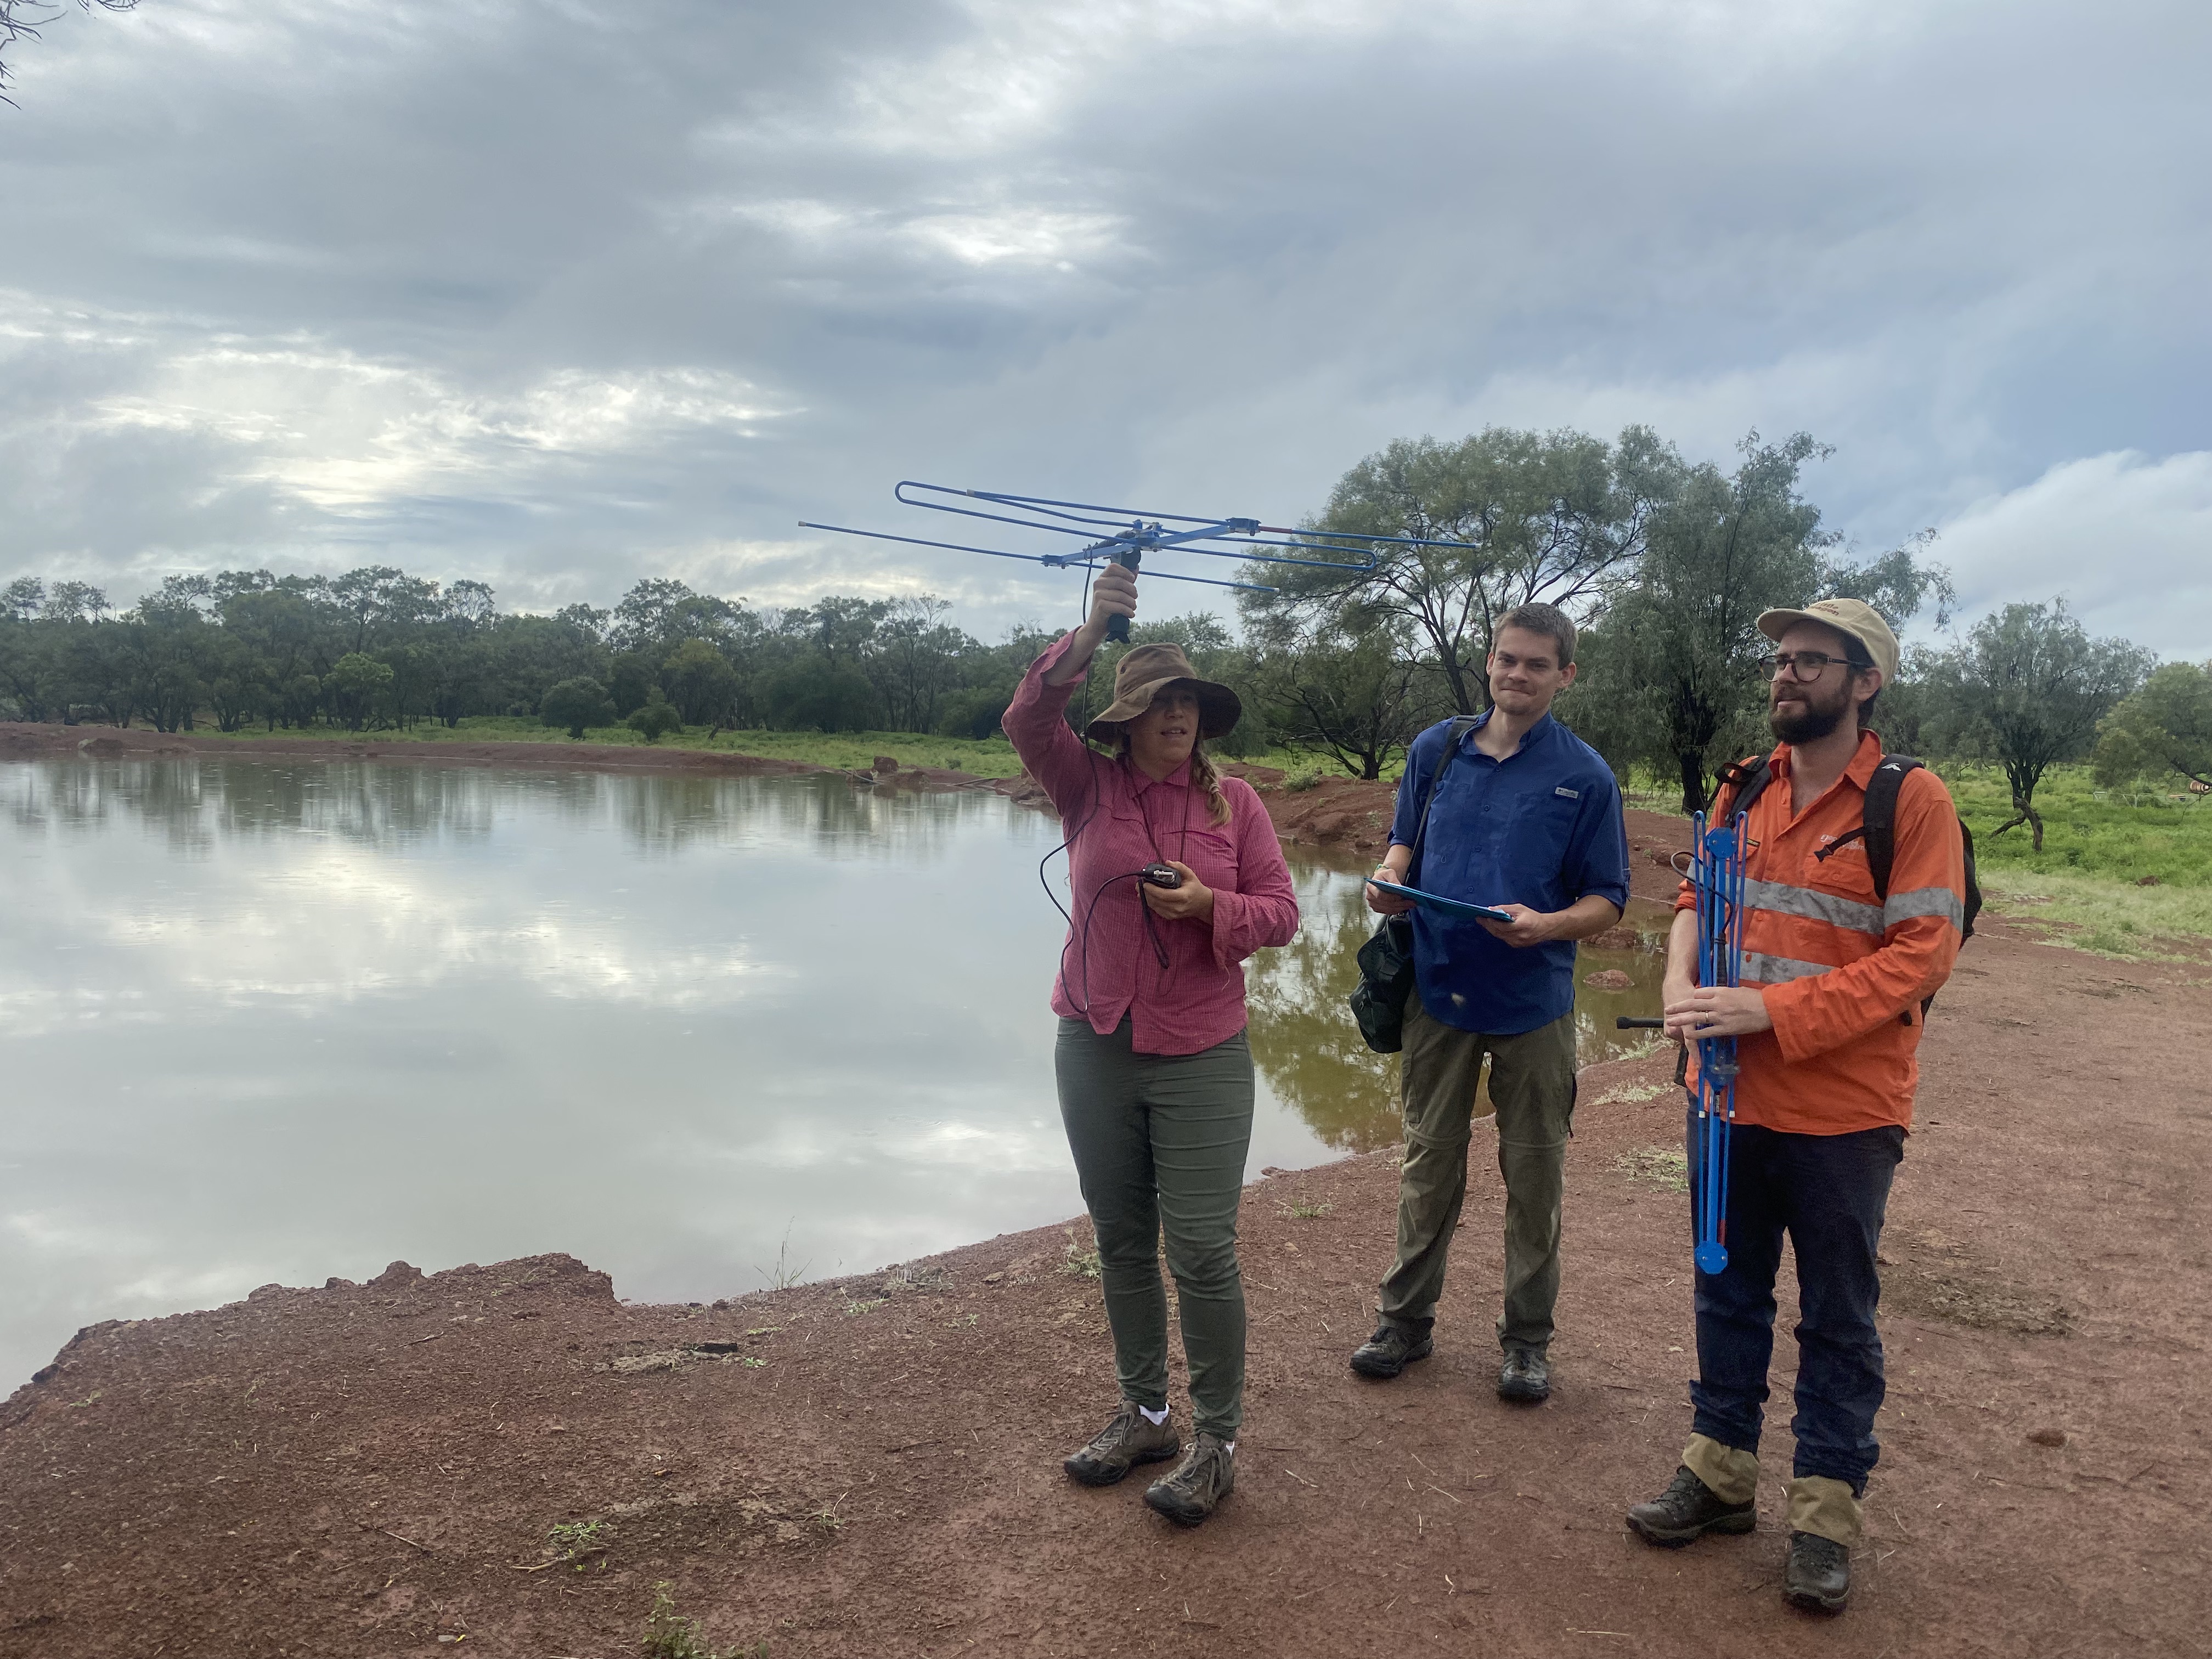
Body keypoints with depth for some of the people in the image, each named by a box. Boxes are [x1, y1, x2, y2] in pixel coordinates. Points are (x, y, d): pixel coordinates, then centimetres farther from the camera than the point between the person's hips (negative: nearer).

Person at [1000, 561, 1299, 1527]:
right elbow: (1027, 722, -16)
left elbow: (1280, 911, 0)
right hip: (1096, 1049, 2)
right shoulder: (1089, 787, 1)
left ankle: (1218, 1440, 13)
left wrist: (1209, 906, -19)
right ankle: (1143, 1414, 31)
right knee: (1121, 1243, 14)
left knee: (1202, 1250, -3)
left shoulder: (1233, 801, 1)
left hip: (1201, 1058, -2)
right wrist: (1091, 633, -28)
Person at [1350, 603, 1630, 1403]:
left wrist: (1547, 925, -23)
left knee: (1534, 1175, 9)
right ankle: (1407, 1319, 27)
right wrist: (1390, 877, -7)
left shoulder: (1586, 776, -5)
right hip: (1439, 991, 2)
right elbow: (1404, 841, 16)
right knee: (1429, 1162, 13)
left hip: (1533, 1004, -2)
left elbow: (1607, 900, -3)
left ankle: (1527, 1337, 25)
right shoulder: (1435, 750, 4)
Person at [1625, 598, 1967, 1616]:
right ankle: (1720, 1472, 34)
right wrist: (1682, 983, -10)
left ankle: (1826, 1510, 25)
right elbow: (1698, 896, 11)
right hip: (1731, 1097, 5)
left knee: (1836, 1319, 11)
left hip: (1841, 1112, -5)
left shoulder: (1912, 802, -12)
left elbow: (1918, 959, -18)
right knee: (1728, 1291, 18)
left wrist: (1766, 1010, -24)